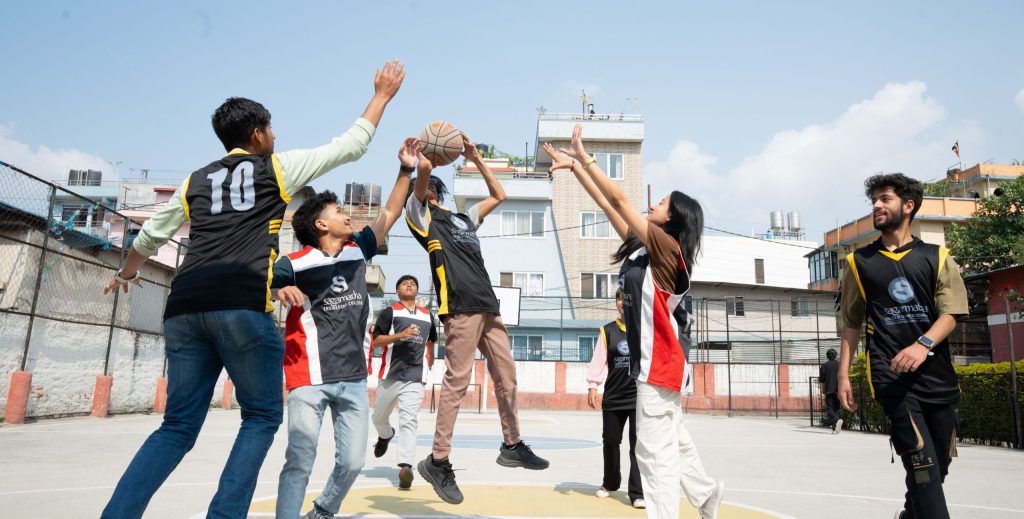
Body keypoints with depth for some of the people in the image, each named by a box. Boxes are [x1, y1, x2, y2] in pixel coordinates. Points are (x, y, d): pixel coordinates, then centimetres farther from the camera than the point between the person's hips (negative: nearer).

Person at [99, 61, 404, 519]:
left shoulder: (196, 181, 23)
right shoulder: (278, 167, 11)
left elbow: (150, 236, 34)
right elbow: (351, 146, 16)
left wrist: (126, 273, 54)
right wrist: (382, 95, 28)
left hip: (183, 310, 6)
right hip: (243, 308, -5)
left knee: (179, 426, 12)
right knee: (262, 416, 9)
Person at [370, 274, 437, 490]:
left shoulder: (427, 315, 15)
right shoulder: (389, 312, 3)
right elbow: (376, 340, -5)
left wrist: (429, 363, 24)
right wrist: (400, 335, -19)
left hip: (415, 377, 0)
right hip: (390, 375, 0)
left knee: (409, 421, -13)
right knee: (379, 417, 15)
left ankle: (406, 466, -18)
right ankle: (385, 436, 48)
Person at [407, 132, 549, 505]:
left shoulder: (462, 218, 27)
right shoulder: (420, 214, 7)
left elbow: (498, 196, 35)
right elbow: (424, 167, -10)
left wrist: (476, 159, 33)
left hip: (488, 306, 7)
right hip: (460, 307, -7)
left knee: (506, 376, 9)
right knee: (458, 380, -9)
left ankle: (512, 446, 22)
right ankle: (438, 461, 0)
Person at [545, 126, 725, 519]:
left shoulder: (667, 247, -12)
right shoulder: (643, 248, 11)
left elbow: (619, 199, -16)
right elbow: (608, 206, 12)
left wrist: (583, 155, -11)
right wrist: (574, 166, 13)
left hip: (662, 361, -9)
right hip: (657, 360, 9)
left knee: (655, 450, -5)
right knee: (673, 442, 22)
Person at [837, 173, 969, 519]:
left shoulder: (937, 257, 8)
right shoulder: (859, 262, 8)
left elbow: (950, 314, -2)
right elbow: (852, 324, 11)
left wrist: (923, 344, -22)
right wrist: (843, 376, 4)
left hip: (937, 374, 2)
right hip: (891, 376, -2)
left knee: (939, 465, 11)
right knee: (923, 465, -14)